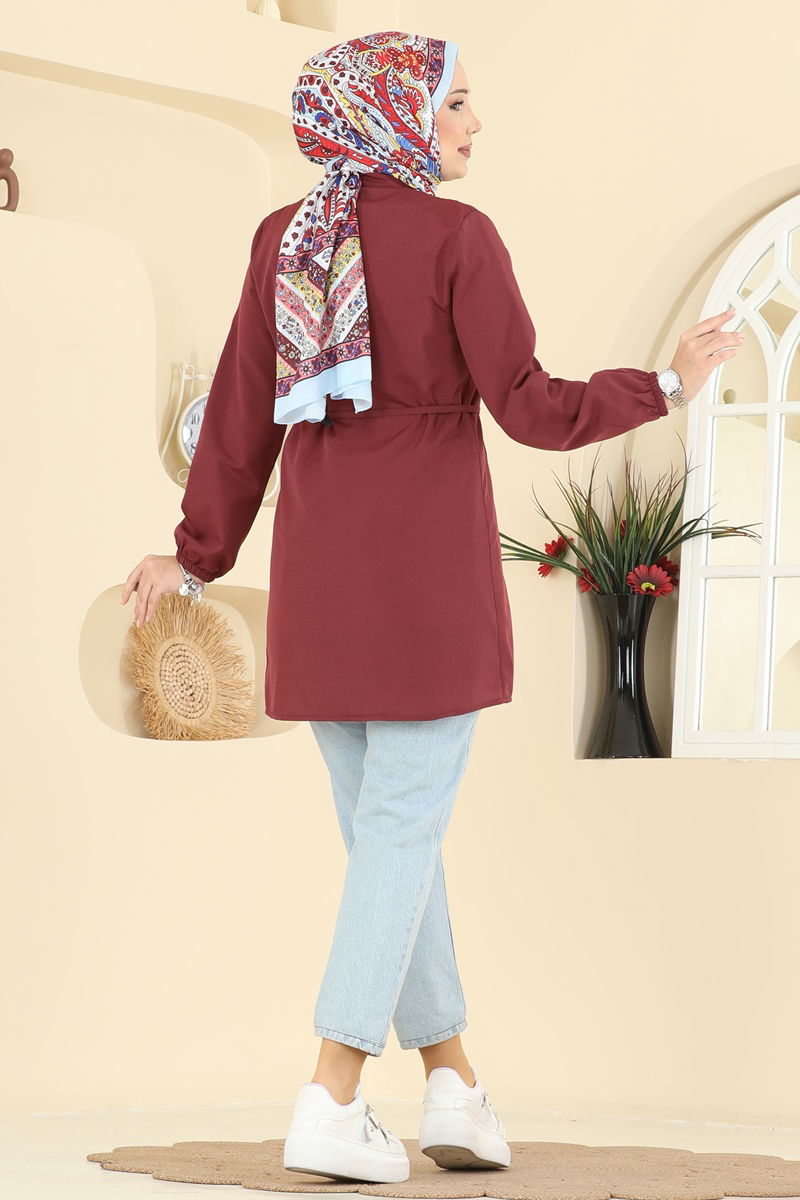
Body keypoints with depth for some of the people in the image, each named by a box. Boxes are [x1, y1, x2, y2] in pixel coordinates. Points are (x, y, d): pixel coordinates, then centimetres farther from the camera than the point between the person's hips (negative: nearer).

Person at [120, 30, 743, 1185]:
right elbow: (530, 410, -13)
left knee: (386, 826, 14)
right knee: (403, 832, -2)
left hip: (322, 572, 5)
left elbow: (242, 413, 5)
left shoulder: (284, 237, 6)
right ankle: (331, 1108, -10)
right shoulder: (458, 237, -9)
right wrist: (664, 388, 1)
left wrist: (199, 558, 13)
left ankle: (453, 1086, 14)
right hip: (432, 567, -5)